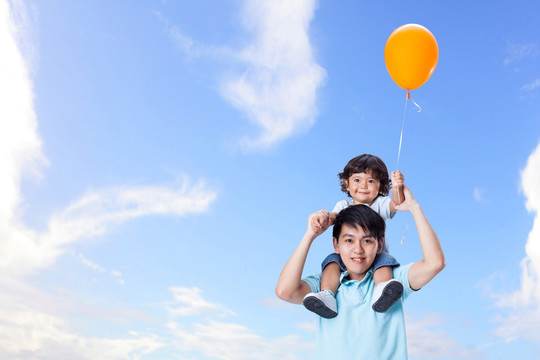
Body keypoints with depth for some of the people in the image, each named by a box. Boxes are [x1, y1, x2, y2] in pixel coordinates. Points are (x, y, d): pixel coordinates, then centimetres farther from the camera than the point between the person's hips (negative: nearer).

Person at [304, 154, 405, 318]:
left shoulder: (380, 204, 7)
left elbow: (396, 204, -15)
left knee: (384, 259, -32)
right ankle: (327, 296, -41)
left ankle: (381, 293, -53)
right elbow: (334, 216, -10)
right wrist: (324, 217, -36)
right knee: (332, 259, -26)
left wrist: (397, 188, -39)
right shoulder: (344, 205, 11)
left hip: (376, 255, -1)